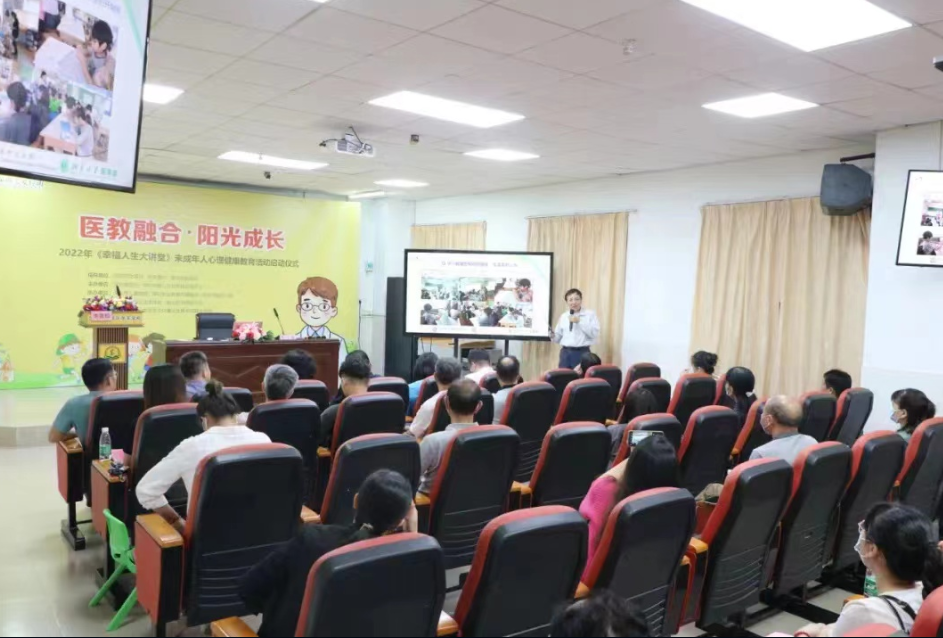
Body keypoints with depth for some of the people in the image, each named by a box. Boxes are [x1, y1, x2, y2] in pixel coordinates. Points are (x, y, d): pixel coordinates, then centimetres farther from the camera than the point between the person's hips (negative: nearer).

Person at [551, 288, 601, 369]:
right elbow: (558, 337, 15)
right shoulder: (563, 316, 13)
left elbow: (595, 334, -11)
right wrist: (553, 336, -8)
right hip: (565, 353, 4)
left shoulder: (590, 314, 1)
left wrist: (579, 321, -15)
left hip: (582, 353, -4)